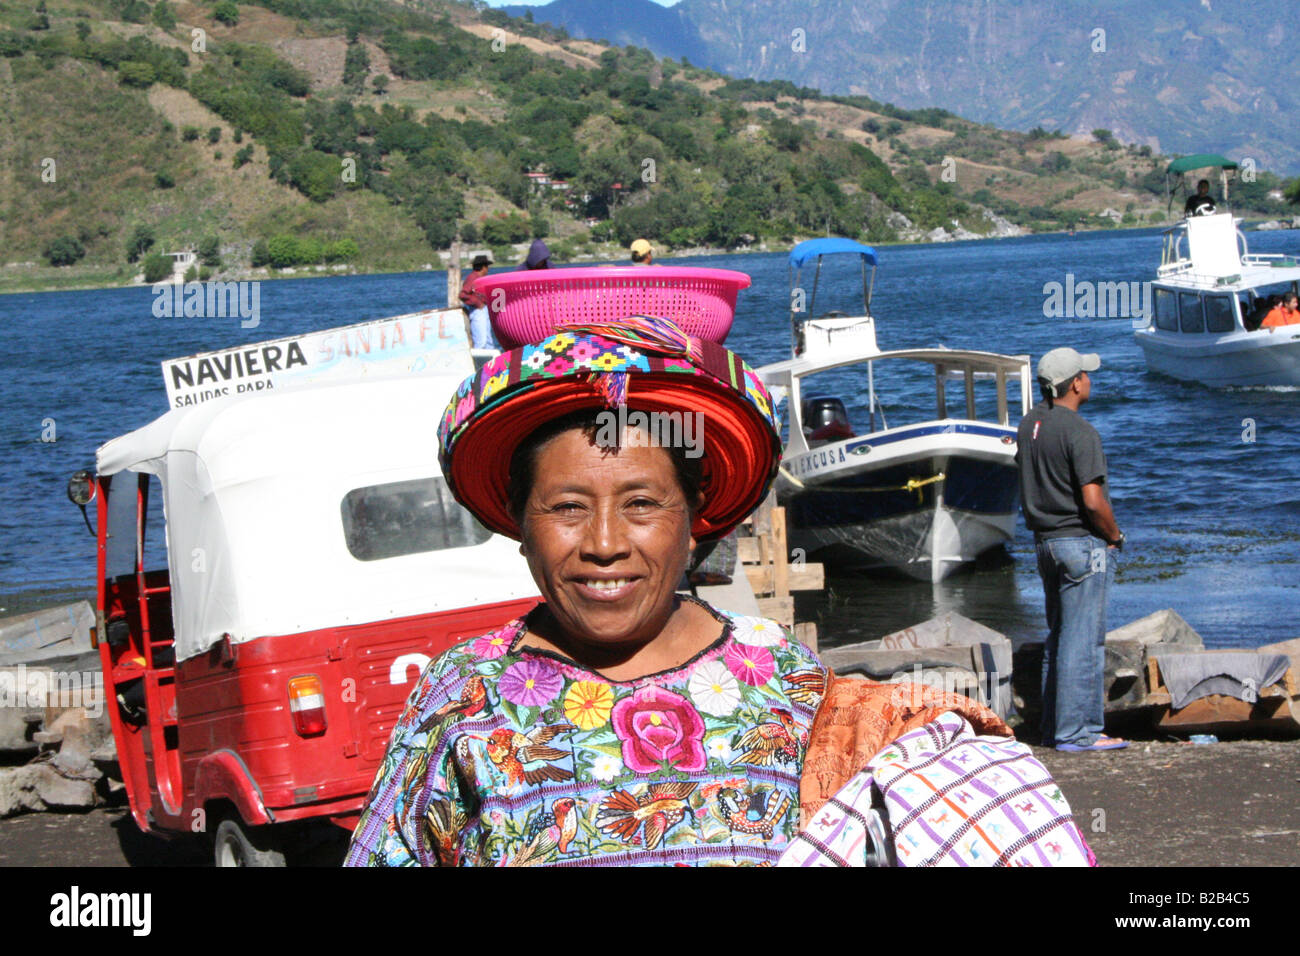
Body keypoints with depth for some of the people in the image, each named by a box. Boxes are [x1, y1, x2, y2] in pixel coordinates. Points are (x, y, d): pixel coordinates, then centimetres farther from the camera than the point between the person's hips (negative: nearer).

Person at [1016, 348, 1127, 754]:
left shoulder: (1030, 423, 8)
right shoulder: (1079, 432, -17)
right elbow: (1093, 500, -21)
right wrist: (1115, 536, -5)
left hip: (1044, 539, 9)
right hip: (1083, 542, -9)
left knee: (1058, 636, 15)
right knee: (1083, 639, -5)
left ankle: (1053, 727, 18)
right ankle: (1075, 732, -4)